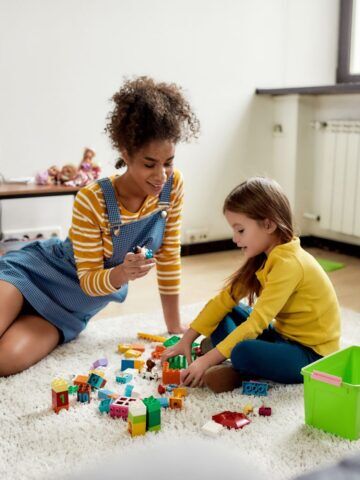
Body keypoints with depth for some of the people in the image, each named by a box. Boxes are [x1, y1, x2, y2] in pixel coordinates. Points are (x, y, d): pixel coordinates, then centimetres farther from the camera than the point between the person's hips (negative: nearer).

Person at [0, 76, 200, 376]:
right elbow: (89, 280, -18)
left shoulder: (173, 186, -13)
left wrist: (174, 325, 1)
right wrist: (122, 274, -40)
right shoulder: (92, 200, -24)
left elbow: (169, 256, -2)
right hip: (39, 270, -3)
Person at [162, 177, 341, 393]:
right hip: (283, 335, 9)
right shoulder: (265, 257, 3)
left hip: (311, 353, -9)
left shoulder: (289, 263, -26)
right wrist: (187, 339, -3)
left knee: (243, 352, -34)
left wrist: (207, 361, -27)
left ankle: (240, 373, -3)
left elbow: (256, 323, -29)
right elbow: (225, 299, 2)